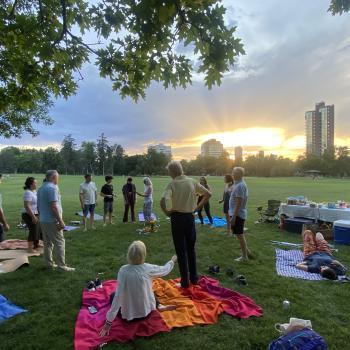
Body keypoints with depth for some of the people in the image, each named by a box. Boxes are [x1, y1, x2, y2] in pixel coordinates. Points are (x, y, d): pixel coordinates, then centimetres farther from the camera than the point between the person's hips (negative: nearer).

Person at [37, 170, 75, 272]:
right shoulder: (52, 187, -16)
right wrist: (60, 221, -20)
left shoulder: (41, 188, 13)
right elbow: (53, 206, -22)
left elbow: (39, 206, 18)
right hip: (52, 221, -9)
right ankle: (61, 265, -4)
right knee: (59, 242, -5)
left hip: (43, 220, 9)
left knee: (47, 243, 15)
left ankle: (49, 263, 22)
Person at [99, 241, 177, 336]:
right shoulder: (148, 269, -18)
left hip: (128, 315, -2)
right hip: (147, 311, 2)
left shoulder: (123, 270, -22)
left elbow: (118, 296, -23)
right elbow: (165, 270, 1)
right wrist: (172, 261, 23)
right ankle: (159, 306, 16)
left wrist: (108, 322, -15)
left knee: (113, 296, 26)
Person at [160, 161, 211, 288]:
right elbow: (208, 194, 3)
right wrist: (198, 207, 7)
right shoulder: (192, 182, -2)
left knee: (181, 250, 8)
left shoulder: (172, 184, -13)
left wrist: (166, 212, -11)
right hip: (190, 217, 4)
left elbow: (162, 201, -28)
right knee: (191, 248, 18)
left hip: (177, 218, -4)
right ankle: (194, 278, 28)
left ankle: (185, 281, 16)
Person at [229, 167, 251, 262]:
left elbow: (238, 203, -23)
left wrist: (233, 217, -22)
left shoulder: (240, 186, -21)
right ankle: (246, 251, 33)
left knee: (239, 235, 2)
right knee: (240, 234, 20)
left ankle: (244, 256, 14)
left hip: (238, 214, -10)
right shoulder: (239, 184, 10)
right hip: (239, 214, 10)